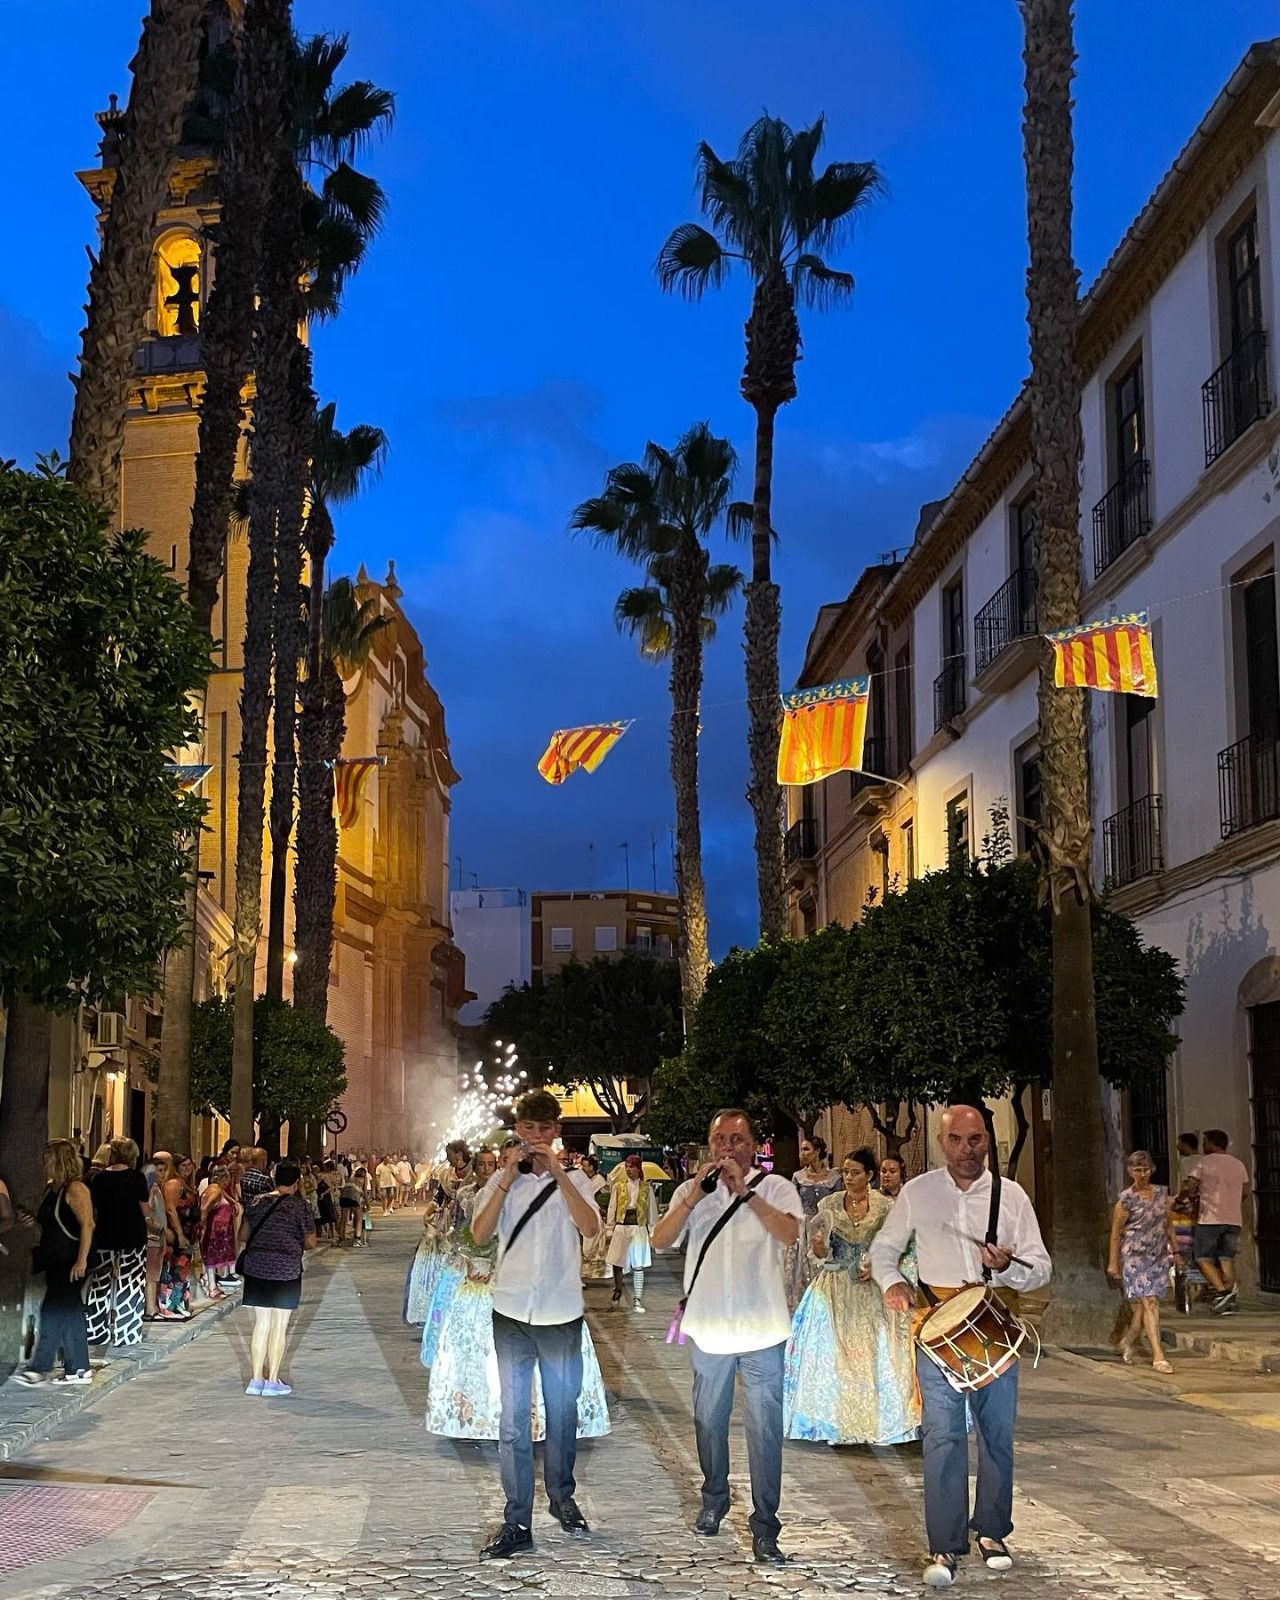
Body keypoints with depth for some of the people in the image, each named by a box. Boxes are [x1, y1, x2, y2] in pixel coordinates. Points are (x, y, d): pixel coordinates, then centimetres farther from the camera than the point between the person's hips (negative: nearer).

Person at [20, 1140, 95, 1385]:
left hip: (68, 1262, -9)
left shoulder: (75, 1189, -12)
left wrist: (82, 1260, -24)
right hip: (54, 1261, 9)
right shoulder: (50, 1189, 15)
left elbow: (88, 1225, -19)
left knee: (53, 1312, -9)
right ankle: (79, 1369, 14)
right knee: (71, 1313, 10)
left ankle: (40, 1368, -6)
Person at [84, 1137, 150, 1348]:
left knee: (101, 1284, 10)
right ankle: (125, 1333, 4)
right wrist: (150, 1201, 14)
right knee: (128, 1287, 3)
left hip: (105, 1238, 3)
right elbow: (145, 1211, -4)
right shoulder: (136, 1177, -7)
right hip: (133, 1238, -3)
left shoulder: (99, 1178, 1)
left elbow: (94, 1212, 6)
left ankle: (95, 1331, 14)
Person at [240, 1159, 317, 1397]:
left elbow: (245, 1235, 15)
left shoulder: (256, 1202, 6)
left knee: (261, 1325, 10)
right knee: (279, 1327, 4)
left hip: (256, 1268, 4)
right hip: (286, 1270, -4)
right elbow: (310, 1242, -4)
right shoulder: (298, 1205, -8)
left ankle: (257, 1379, 12)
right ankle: (272, 1381, 7)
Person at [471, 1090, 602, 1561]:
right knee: (514, 1420, 0)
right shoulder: (501, 1180, 4)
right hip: (512, 1314, 0)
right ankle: (517, 1522, 4)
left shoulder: (573, 1180, 2)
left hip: (561, 1314, 0)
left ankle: (562, 1498, 33)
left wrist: (556, 1172, -18)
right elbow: (480, 1234, -9)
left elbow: (590, 1228, -16)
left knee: (562, 1413, 13)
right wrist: (508, 1179, -15)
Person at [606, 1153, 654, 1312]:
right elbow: (612, 1209, 6)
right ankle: (617, 1290, 29)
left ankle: (637, 1300, 7)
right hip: (621, 1228, 0)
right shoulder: (618, 1186, 5)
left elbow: (652, 1211, 7)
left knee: (638, 1266, 1)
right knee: (617, 1263, 1)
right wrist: (609, 1230, 3)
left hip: (639, 1229, 0)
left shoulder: (647, 1188, 4)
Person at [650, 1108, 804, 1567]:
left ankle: (764, 1526, 5)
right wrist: (695, 1196, -19)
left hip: (761, 1330, -3)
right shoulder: (692, 1190, 5)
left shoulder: (775, 1187, -2)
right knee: (709, 1421, 17)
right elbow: (660, 1240, -7)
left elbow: (789, 1233, -20)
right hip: (707, 1328, 3)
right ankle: (713, 1502, 36)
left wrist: (745, 1191, -26)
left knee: (765, 1428, -2)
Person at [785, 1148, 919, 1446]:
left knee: (874, 1350, -1)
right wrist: (819, 1247, -20)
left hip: (872, 1289, 0)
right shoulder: (829, 1205, 0)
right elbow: (822, 1253, 2)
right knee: (831, 1351, -1)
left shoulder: (885, 1206, -2)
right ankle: (834, 1419, 8)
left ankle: (874, 1419, 9)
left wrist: (878, 1266, -14)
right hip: (834, 1288, 1)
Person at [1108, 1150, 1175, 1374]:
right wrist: (1113, 1262, -5)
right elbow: (1116, 1232, -4)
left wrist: (1175, 1250, 15)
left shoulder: (1161, 1193, 7)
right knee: (1149, 1302, -10)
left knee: (1142, 1304, 8)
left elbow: (1168, 1224, 17)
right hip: (1135, 1256, -5)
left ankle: (1127, 1341, 31)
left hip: (1159, 1255, 5)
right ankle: (1158, 1356, -11)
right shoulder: (1127, 1199, -7)